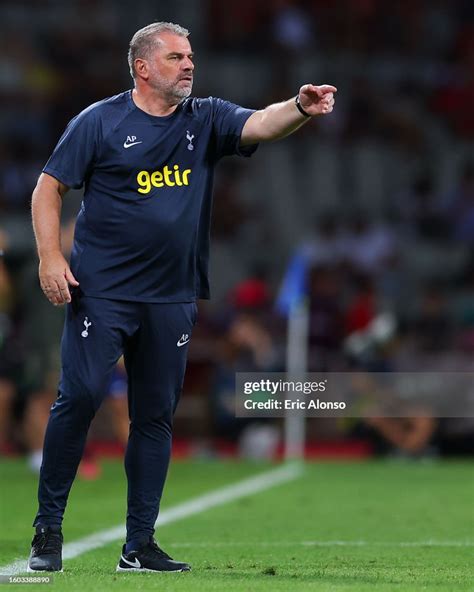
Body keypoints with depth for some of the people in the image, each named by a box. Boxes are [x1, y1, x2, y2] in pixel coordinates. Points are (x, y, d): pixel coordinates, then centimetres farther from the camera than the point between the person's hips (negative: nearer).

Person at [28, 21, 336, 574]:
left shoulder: (206, 120, 7)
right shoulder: (98, 122, -2)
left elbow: (261, 124, -9)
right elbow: (49, 187, 0)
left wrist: (300, 107, -31)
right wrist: (50, 255, -12)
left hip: (172, 298, 4)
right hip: (101, 293, -4)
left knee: (156, 417, 7)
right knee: (78, 398, -10)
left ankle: (139, 545, 14)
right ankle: (47, 529, 2)